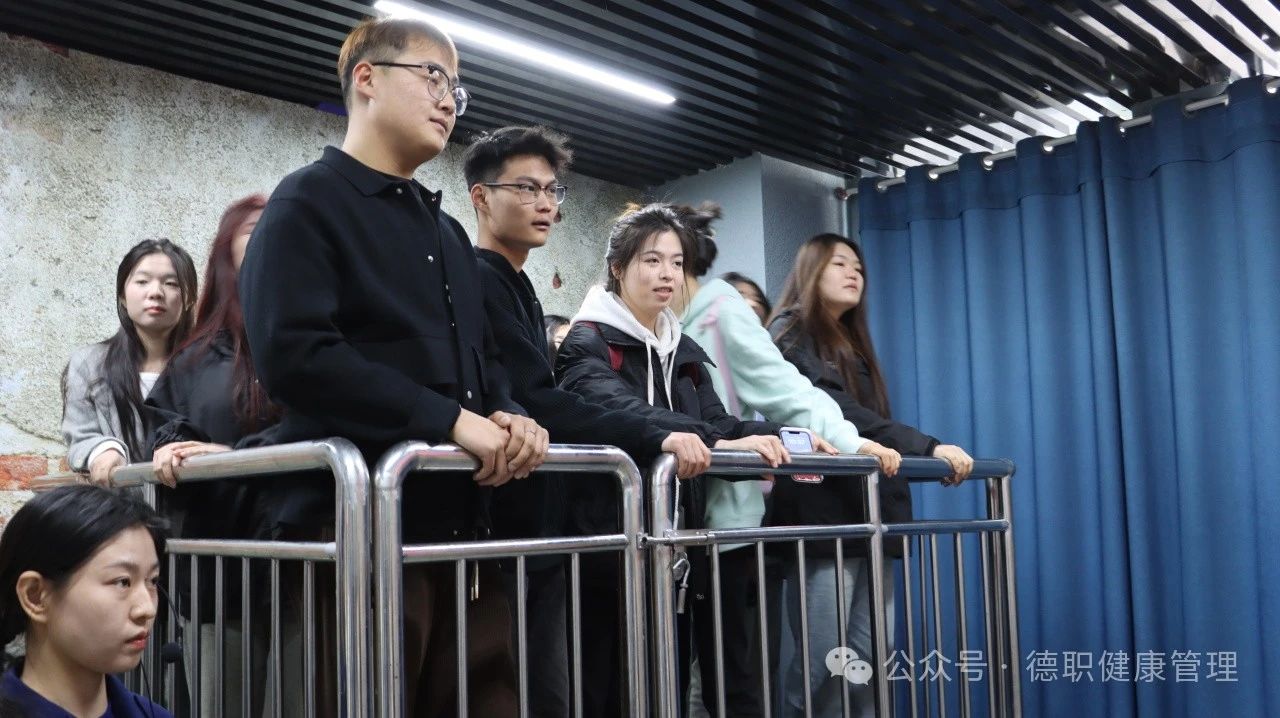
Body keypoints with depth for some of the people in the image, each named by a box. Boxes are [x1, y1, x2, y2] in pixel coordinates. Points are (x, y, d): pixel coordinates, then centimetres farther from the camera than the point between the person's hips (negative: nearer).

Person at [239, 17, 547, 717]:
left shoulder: (447, 230, 22)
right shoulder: (309, 201, -2)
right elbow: (292, 353, -17)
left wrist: (505, 415, 0)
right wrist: (450, 420, -18)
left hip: (462, 522, 8)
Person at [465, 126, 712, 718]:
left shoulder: (520, 290, 20)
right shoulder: (478, 281, -11)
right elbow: (536, 403, -22)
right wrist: (654, 439, -25)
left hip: (537, 532, 10)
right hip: (496, 533, -10)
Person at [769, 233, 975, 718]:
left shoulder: (852, 342, 24)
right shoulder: (791, 332, -1)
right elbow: (836, 412, -14)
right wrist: (927, 446, -19)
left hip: (870, 512, 8)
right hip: (823, 510, -8)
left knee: (873, 658, 3)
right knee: (825, 662, -9)